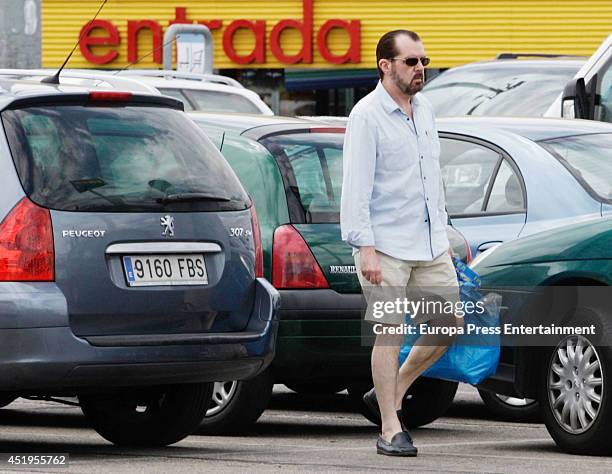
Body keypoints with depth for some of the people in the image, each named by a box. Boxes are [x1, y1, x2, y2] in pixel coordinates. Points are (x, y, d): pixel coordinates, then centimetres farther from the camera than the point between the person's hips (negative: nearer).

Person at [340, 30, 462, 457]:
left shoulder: (424, 110, 12)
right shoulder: (367, 116, -11)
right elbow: (355, 186, -16)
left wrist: (443, 233, 20)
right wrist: (365, 247, -21)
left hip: (430, 245, 7)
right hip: (386, 248, -7)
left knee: (447, 326, 8)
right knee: (390, 333, -6)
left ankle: (390, 395, 23)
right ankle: (391, 429, 0)